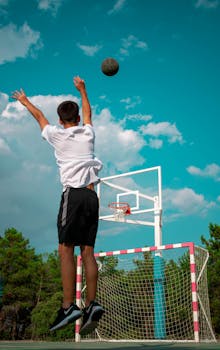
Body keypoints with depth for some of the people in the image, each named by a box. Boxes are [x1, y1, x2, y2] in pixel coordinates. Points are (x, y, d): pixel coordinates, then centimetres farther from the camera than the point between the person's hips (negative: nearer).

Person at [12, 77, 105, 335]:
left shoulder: (57, 134, 8)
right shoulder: (88, 132, 16)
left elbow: (39, 116, 27)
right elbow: (87, 112, 38)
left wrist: (24, 100, 45)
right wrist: (82, 89, 54)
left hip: (73, 194, -5)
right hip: (92, 196, 5)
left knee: (66, 249, -9)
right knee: (87, 251, 2)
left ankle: (68, 306, -17)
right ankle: (91, 304, -4)